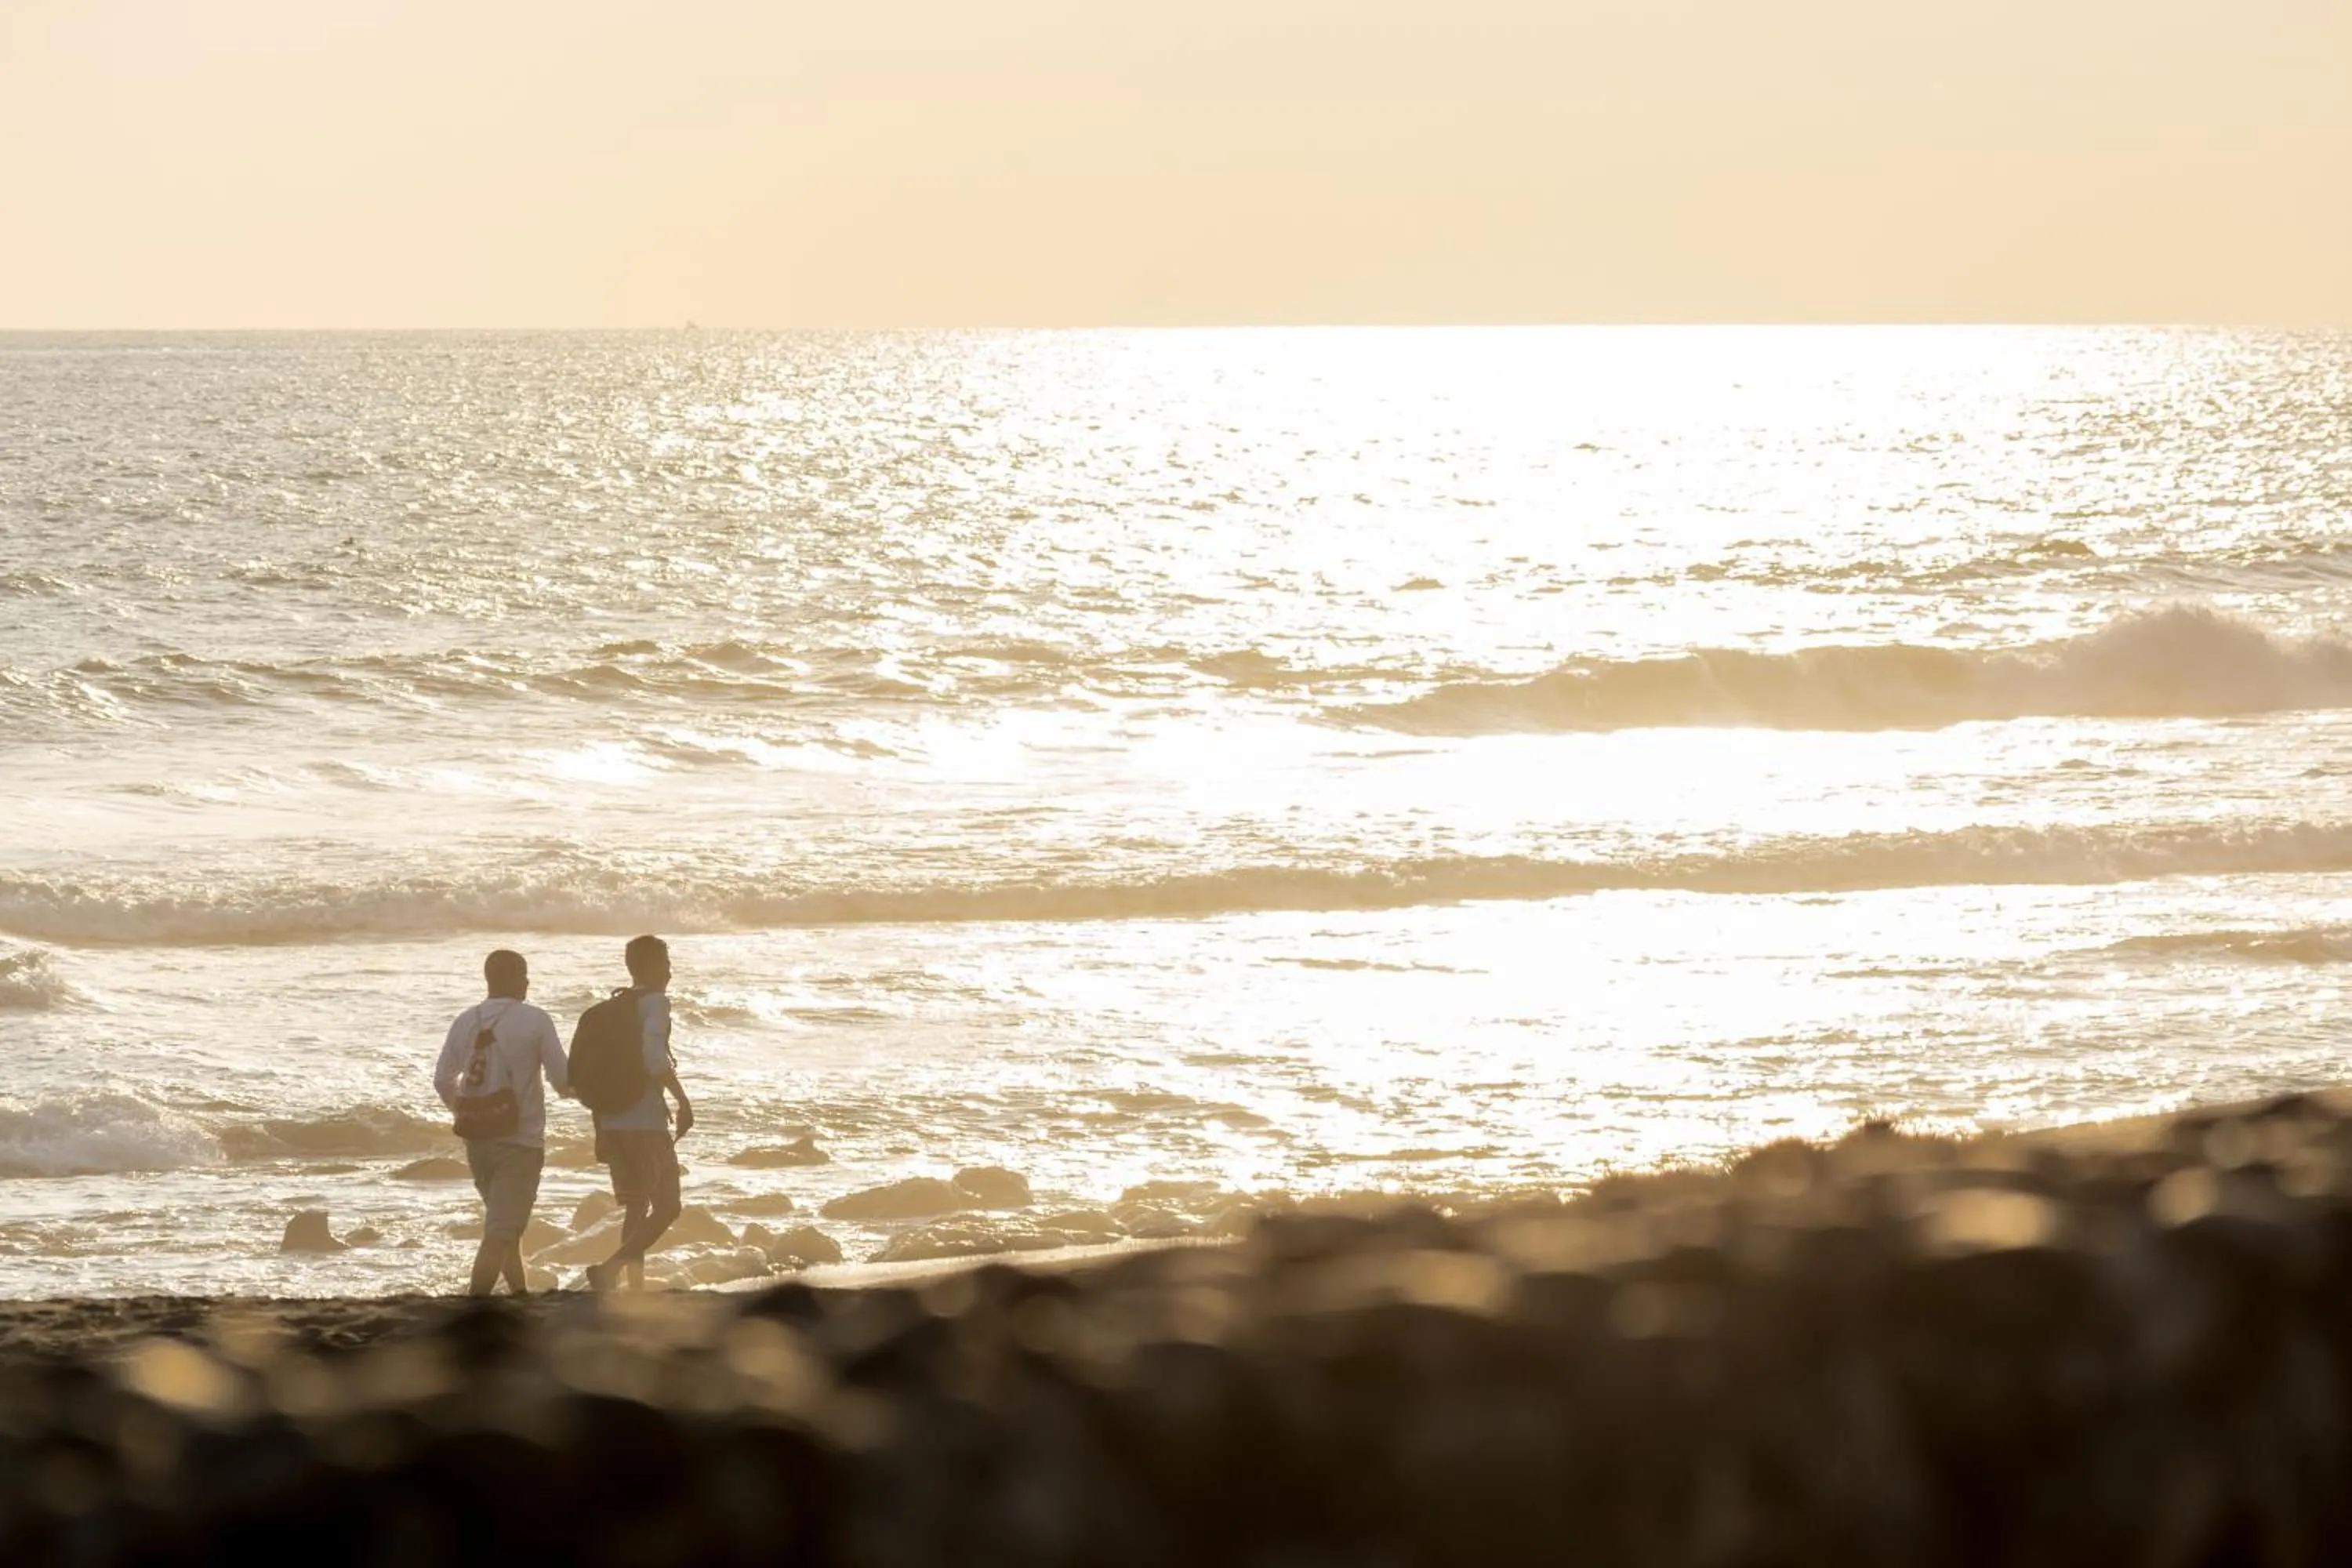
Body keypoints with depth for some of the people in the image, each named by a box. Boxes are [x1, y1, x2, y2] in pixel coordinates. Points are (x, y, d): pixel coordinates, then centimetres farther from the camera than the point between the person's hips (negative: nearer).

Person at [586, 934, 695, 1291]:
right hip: (646, 1121, -8)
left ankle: (637, 1292, 12)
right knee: (666, 1207, -4)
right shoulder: (655, 1002, -7)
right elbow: (653, 1055, -23)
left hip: (611, 1122, 8)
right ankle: (610, 1269, -21)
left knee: (636, 1207, 15)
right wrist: (683, 1101, -16)